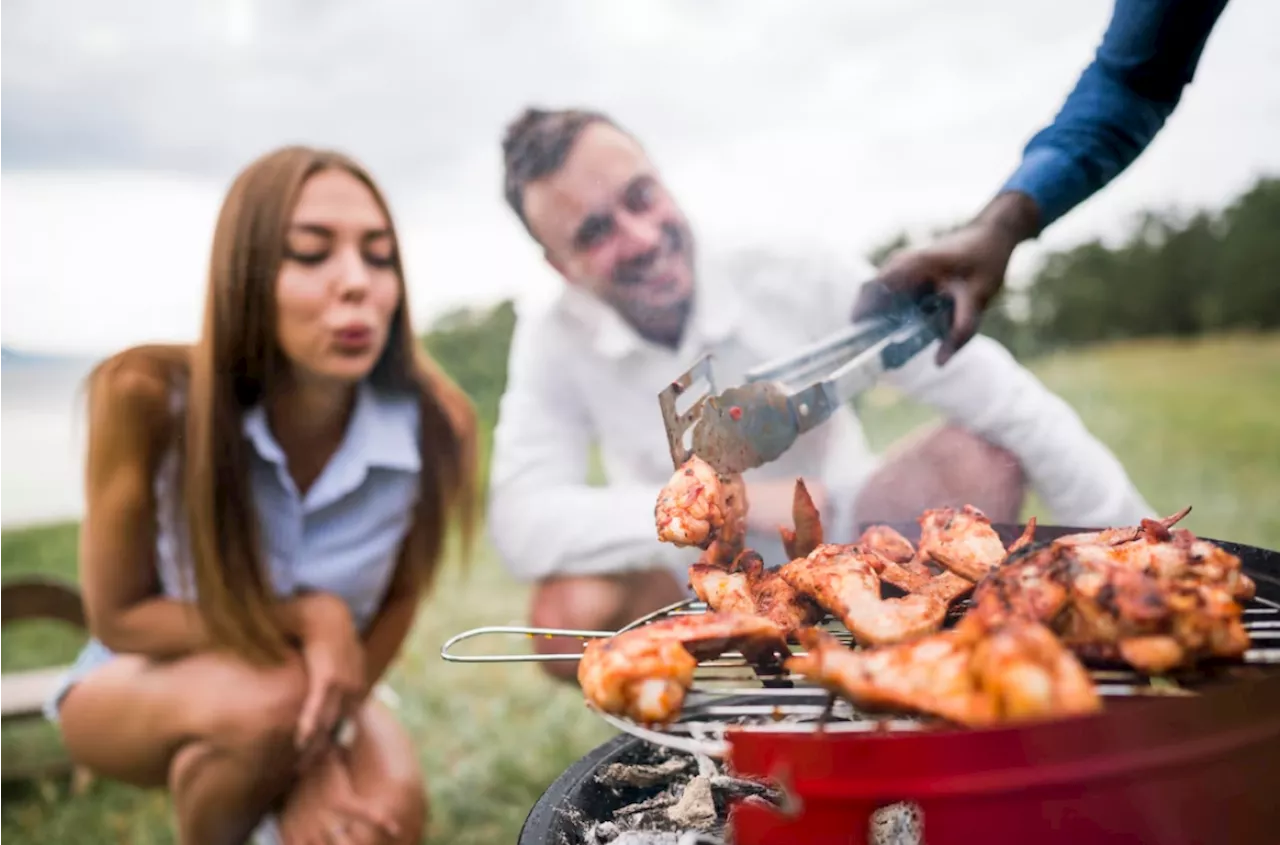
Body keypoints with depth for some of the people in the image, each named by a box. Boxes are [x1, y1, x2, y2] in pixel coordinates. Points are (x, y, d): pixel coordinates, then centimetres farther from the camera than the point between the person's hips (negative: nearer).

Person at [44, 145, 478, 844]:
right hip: (139, 684, 0)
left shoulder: (435, 423, -25)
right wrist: (304, 618, -29)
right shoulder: (151, 395, -28)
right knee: (263, 700, -33)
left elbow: (399, 601, -9)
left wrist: (322, 741, -20)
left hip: (315, 685, 1)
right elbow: (119, 616, -17)